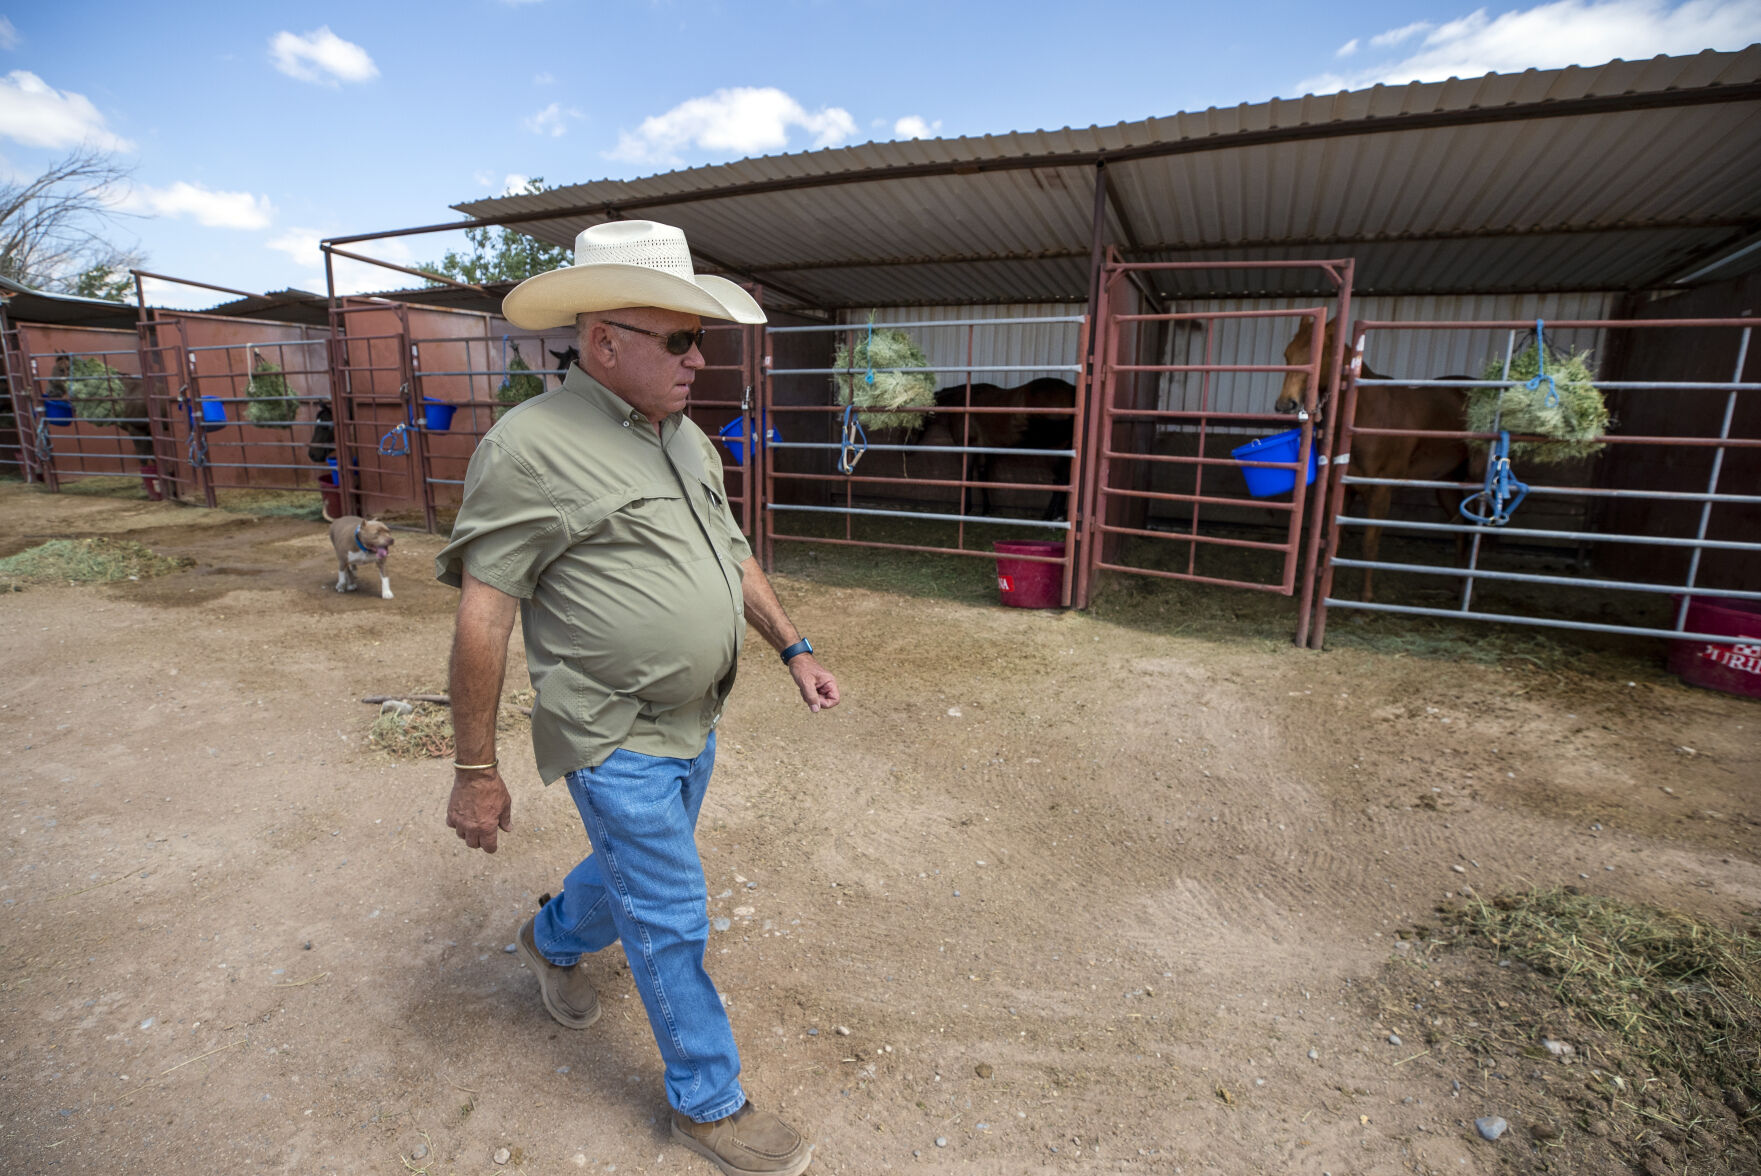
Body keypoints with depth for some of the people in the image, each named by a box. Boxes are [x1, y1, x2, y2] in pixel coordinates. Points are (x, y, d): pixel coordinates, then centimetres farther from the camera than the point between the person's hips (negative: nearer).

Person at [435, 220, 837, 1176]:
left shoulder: (686, 438, 6)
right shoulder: (532, 444, -19)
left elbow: (731, 554, 14)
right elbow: (483, 616, -17)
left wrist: (792, 649, 7)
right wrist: (474, 771, -13)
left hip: (694, 723, 8)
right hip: (617, 739, -8)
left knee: (639, 867, 27)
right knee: (671, 922, 5)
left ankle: (553, 939, 58)